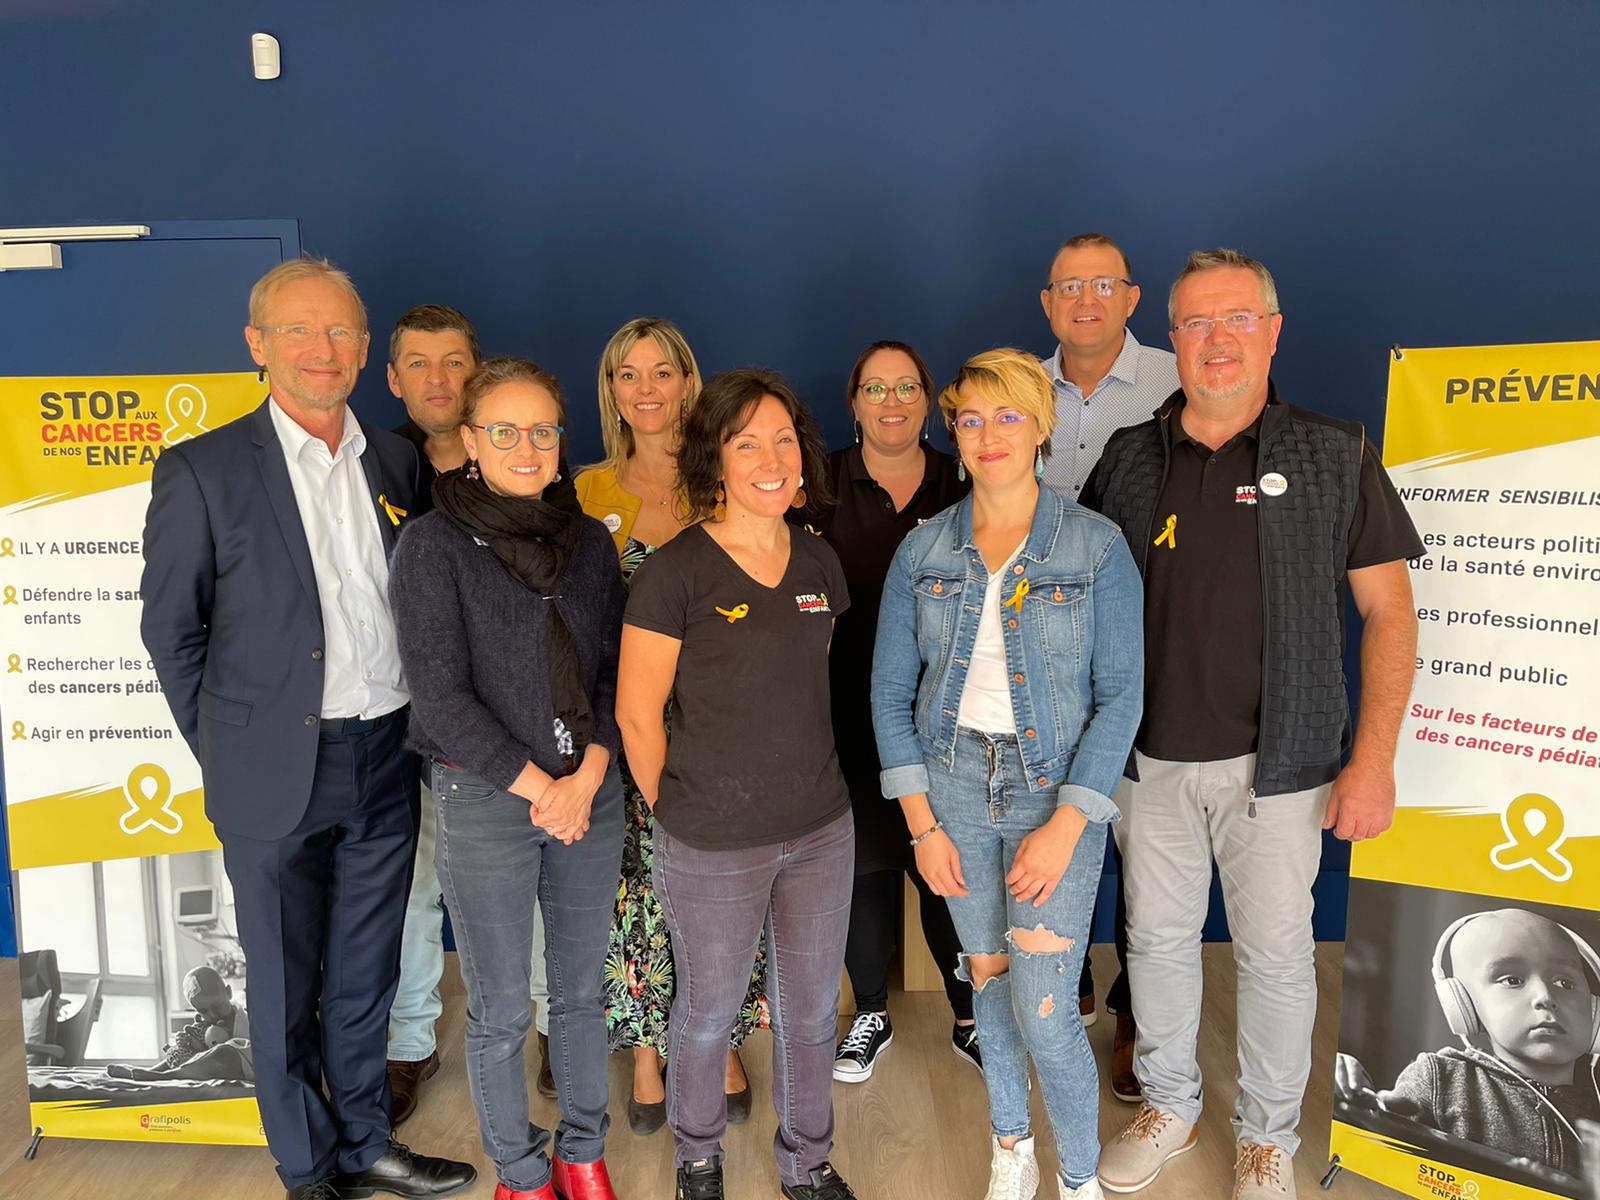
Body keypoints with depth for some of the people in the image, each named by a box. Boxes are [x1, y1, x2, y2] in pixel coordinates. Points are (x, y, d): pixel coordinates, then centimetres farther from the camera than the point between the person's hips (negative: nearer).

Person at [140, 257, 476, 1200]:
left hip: (387, 764, 4)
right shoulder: (202, 472, -8)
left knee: (367, 973, 18)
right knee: (286, 984, 12)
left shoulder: (399, 462, 4)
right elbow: (171, 631, -2)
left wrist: (421, 726, 6)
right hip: (277, 775, -3)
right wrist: (229, 754, 0)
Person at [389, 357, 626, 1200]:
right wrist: (538, 789, -12)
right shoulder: (434, 544, -7)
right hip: (484, 798, -3)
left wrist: (586, 780, -9)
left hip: (590, 792, 4)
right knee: (501, 1010, 9)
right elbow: (439, 691, -12)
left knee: (582, 989, 16)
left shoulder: (589, 541, 5)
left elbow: (614, 672, 5)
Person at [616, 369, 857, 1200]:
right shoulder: (674, 572, -15)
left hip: (821, 829, 5)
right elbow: (636, 713, -10)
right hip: (712, 847, -4)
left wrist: (805, 778, 10)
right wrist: (678, 813, -1)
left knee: (811, 1010, 19)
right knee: (708, 1014, 16)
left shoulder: (819, 563, 2)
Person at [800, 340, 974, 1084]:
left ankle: (970, 1018, 24)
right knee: (865, 863, 9)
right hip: (854, 711, 0)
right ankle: (871, 1014, 30)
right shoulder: (822, 486, 2)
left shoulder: (963, 486, 5)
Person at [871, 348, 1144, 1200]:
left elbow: (1119, 694, -9)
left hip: (1056, 786, -3)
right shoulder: (923, 551, -1)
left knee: (1044, 1012, -4)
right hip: (954, 781, 3)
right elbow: (891, 691, 2)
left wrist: (1066, 825, -15)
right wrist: (922, 823, -2)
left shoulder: (1097, 548, -8)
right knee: (985, 977, 16)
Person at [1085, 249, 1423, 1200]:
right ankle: (1170, 1106, 38)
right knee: (1158, 938, 15)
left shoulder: (1335, 457, -3)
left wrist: (1374, 758, -10)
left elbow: (1388, 607, -3)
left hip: (1275, 763, -2)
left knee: (1276, 953, 10)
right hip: (1150, 757, 3)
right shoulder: (1130, 460, 3)